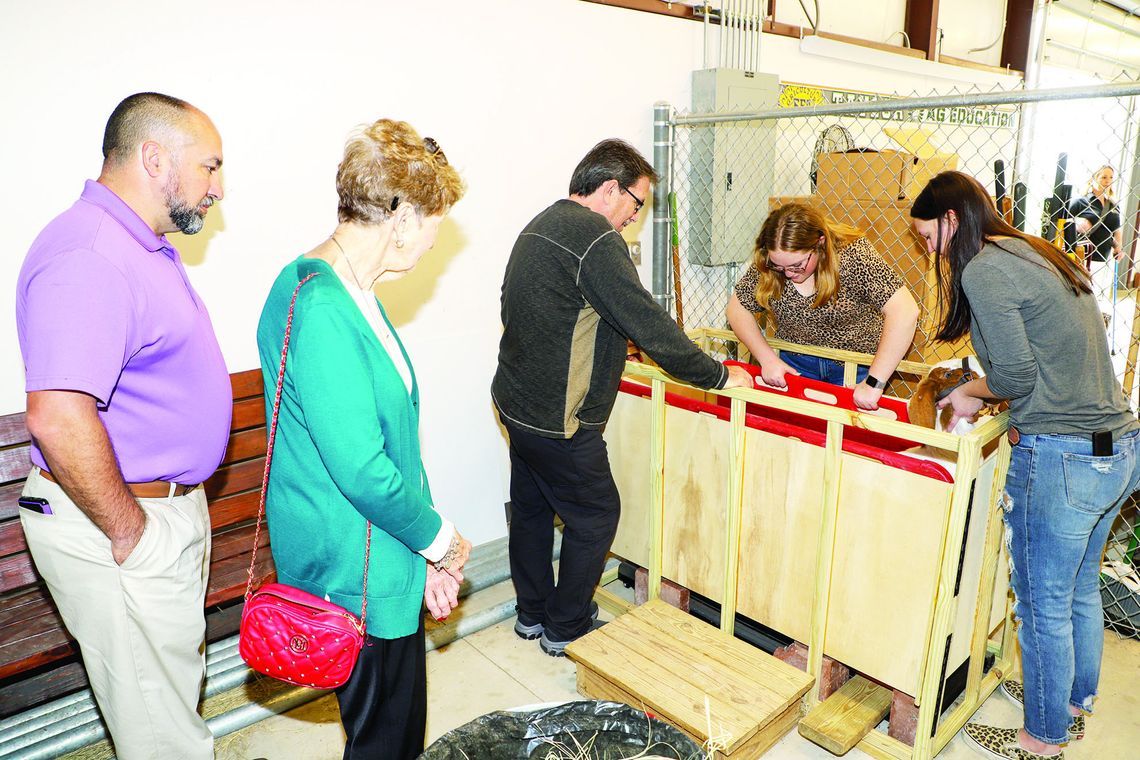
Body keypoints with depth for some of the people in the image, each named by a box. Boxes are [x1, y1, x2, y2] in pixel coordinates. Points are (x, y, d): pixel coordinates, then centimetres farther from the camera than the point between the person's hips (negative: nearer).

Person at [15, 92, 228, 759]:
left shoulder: (144, 247, 11)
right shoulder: (88, 256, -24)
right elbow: (58, 418, -33)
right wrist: (128, 531, -21)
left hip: (171, 504, 10)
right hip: (118, 523, -10)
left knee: (179, 678, 27)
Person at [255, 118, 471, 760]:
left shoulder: (347, 294, 7)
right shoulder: (321, 310, -26)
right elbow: (360, 468, -27)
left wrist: (428, 553, 10)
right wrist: (440, 539, -9)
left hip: (384, 558, 9)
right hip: (359, 579, -9)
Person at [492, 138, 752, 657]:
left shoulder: (539, 226, 11)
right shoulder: (596, 239, -20)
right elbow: (649, 324, -23)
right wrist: (719, 376, -12)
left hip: (518, 401, 10)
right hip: (558, 419, -10)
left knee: (531, 508, 20)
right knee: (595, 516, 8)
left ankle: (532, 614, 38)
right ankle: (566, 630, 23)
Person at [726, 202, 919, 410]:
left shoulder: (853, 255, -26)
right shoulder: (768, 264, -16)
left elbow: (904, 311, -32)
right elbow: (738, 308, -5)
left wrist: (874, 383, -35)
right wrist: (767, 359, -17)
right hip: (795, 361, 3)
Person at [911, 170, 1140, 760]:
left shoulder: (983, 269, -15)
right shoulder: (1039, 253, 13)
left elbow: (1016, 375, -17)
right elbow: (1051, 361, 15)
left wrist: (971, 392, 2)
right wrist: (984, 398, 11)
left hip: (1061, 458, -9)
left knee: (1043, 606, 8)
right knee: (1079, 591, 25)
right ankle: (1074, 705, 45)